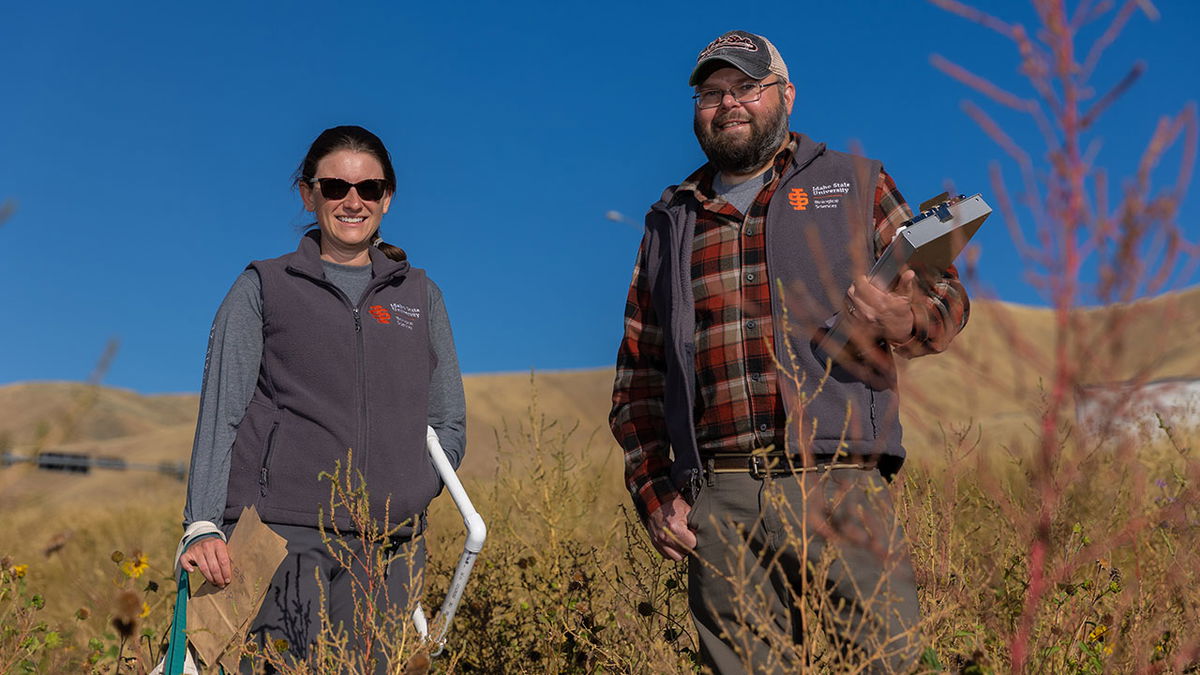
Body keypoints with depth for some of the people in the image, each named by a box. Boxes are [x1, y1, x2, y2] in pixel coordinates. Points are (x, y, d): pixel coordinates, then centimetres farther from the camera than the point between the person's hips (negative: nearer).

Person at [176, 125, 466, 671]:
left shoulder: (420, 296, 16)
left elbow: (449, 424, 16)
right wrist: (203, 524, -10)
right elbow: (220, 416, 2)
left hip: (389, 545, 2)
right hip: (283, 536, -2)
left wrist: (399, 500, 2)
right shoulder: (262, 289, 10)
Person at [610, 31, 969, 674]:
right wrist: (653, 492, 7)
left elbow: (944, 293, 11)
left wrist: (908, 323, -13)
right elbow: (637, 374, 18)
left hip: (838, 486, -1)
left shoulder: (853, 184, 15)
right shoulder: (669, 225, 19)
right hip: (716, 508, 2)